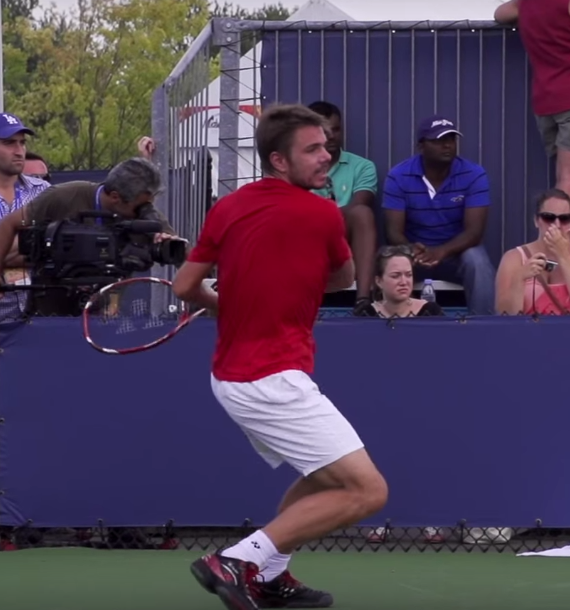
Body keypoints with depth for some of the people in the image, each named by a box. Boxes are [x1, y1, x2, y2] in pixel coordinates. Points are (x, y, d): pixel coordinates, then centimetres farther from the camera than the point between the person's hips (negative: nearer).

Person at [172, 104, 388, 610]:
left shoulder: (227, 208, 6)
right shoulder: (323, 214, -9)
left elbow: (185, 286, 11)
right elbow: (345, 280, 10)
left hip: (232, 375, 9)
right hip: (273, 381, -9)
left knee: (327, 478, 24)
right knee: (367, 491, -11)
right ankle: (238, 561, -15)